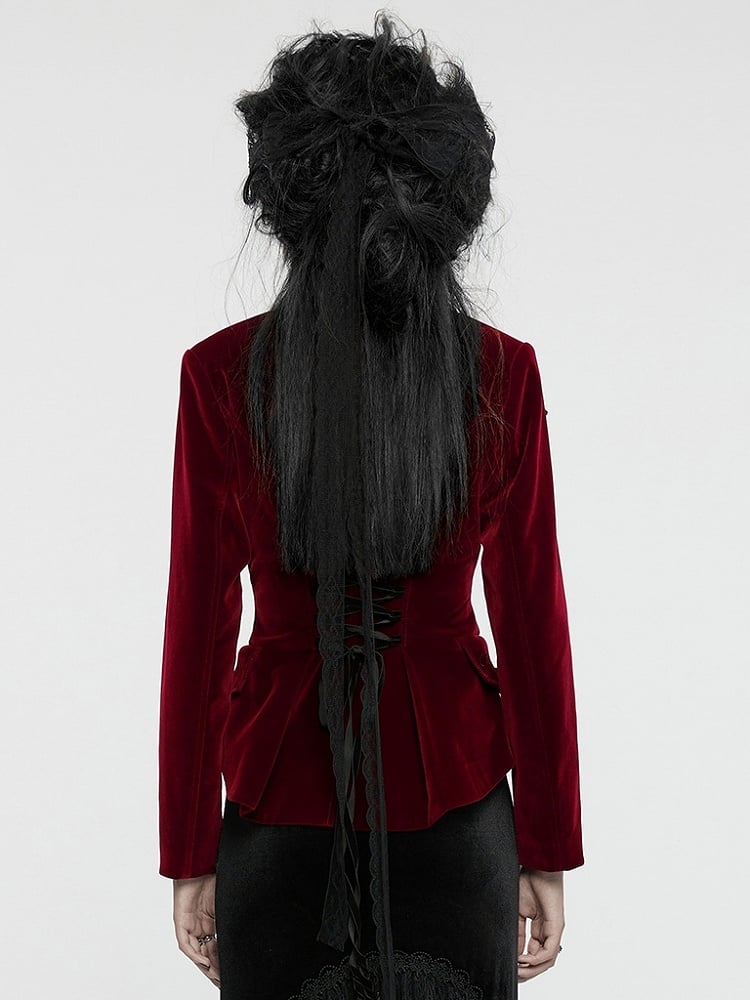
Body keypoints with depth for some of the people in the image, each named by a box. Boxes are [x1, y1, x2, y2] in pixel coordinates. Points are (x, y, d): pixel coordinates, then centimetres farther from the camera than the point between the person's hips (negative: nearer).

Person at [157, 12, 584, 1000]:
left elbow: (199, 632, -8)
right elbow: (533, 630, -6)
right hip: (453, 788, 1)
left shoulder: (220, 375, -12)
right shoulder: (503, 375, -10)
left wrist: (190, 858, 2)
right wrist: (548, 853, 4)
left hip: (280, 789, 0)